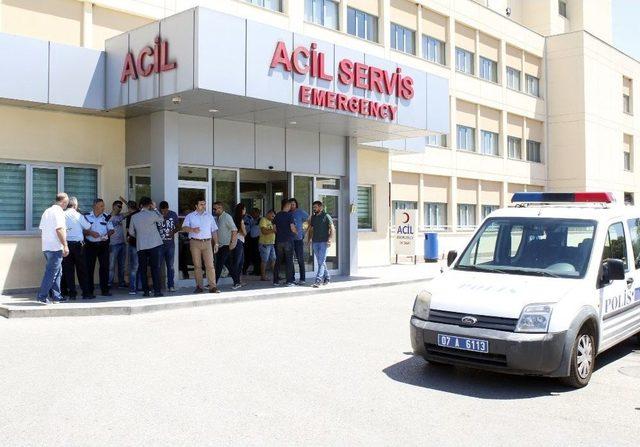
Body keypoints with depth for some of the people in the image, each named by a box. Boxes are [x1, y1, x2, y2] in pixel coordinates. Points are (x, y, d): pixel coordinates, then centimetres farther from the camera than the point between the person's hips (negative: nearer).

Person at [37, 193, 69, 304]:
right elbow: (59, 229, -19)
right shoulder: (58, 211, -11)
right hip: (55, 247, -9)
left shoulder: (47, 211, 17)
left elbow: (42, 228, 19)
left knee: (57, 271, 15)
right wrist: (65, 245, -18)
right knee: (52, 272, -5)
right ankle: (42, 296, -4)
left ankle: (56, 296, 17)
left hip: (46, 247, 9)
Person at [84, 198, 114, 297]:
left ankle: (104, 290, 10)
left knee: (104, 267, 1)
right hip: (90, 245, -2)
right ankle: (89, 292, 4)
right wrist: (90, 232, -15)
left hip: (103, 244, 2)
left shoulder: (106, 217, 8)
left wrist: (108, 234, -13)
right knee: (89, 268, -1)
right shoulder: (87, 216, 3)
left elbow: (111, 229, 8)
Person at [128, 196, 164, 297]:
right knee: (155, 268, 0)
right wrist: (155, 208, 14)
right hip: (154, 245, -3)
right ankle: (157, 291, -4)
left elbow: (131, 232, 10)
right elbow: (162, 219, 11)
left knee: (143, 270, 9)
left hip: (140, 246, 3)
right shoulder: (152, 214, -8)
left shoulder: (134, 217, 2)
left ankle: (146, 291, 7)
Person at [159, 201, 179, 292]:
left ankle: (171, 285, 10)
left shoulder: (173, 215, 3)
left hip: (170, 244, 2)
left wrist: (173, 232, -8)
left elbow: (177, 227, 12)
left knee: (170, 266, 6)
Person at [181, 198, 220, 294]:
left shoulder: (209, 216, 16)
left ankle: (212, 286, -8)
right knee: (197, 266, 2)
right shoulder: (190, 216, 8)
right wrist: (192, 229, -24)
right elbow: (184, 228, -5)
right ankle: (199, 286, 8)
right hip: (195, 243, -1)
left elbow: (214, 231, 17)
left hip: (207, 242, 1)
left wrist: (216, 243, 9)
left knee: (210, 265, -7)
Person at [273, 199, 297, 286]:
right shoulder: (289, 215, -9)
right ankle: (289, 281, -2)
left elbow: (275, 228, 10)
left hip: (279, 240, 5)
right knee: (289, 261, 0)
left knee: (278, 260, 10)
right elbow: (292, 228, -11)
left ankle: (276, 281, 12)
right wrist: (296, 231, 8)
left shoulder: (277, 215, 7)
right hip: (288, 240, -5)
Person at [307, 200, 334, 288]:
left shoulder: (326, 216, -2)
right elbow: (311, 229, 22)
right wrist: (309, 239, 10)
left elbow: (332, 229, -5)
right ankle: (326, 278, 23)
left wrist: (329, 239, -16)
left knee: (321, 261, -12)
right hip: (315, 242, 6)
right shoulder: (313, 217, 15)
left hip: (323, 242, -6)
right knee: (320, 262, 10)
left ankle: (318, 280, -17)